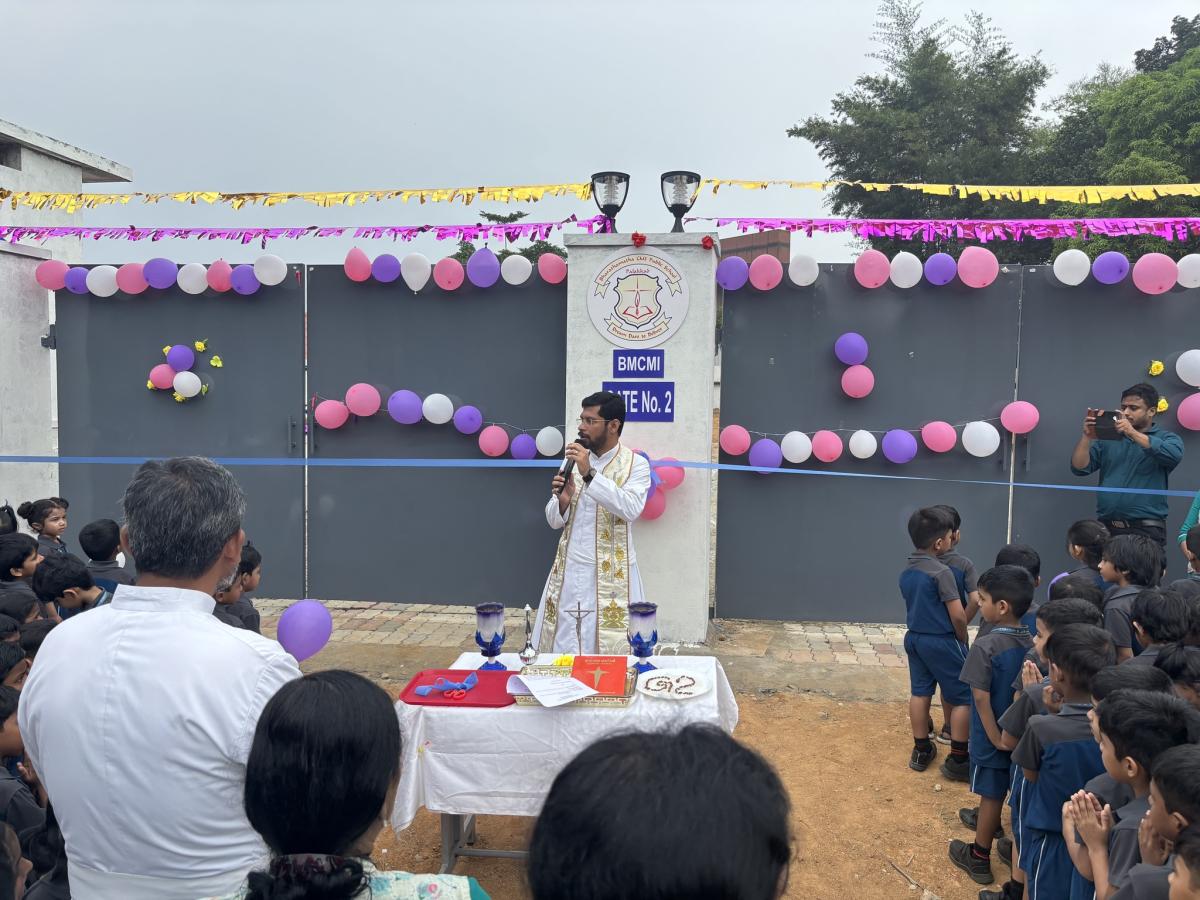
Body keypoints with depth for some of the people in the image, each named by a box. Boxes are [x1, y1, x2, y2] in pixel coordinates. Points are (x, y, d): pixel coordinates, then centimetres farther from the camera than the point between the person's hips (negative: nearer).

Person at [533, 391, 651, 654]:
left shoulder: (636, 465, -6)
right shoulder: (573, 460, 8)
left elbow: (630, 509, -23)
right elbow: (554, 520, 10)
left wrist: (590, 474, -26)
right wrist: (563, 500, -12)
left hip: (611, 574, -4)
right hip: (568, 570, 4)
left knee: (612, 651, -2)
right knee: (560, 648, 5)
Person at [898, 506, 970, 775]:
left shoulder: (906, 572, 4)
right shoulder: (941, 572, -19)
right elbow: (958, 615, -17)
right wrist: (963, 640, -2)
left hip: (914, 638, 8)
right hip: (941, 642, -7)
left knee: (919, 692, 15)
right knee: (963, 698, 4)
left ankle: (921, 751, 25)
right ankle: (959, 759, 7)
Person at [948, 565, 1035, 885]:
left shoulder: (985, 646, -24)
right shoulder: (1033, 643, -6)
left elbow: (982, 698, -23)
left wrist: (996, 738, -15)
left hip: (994, 738, -5)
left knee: (991, 796, 8)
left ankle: (979, 859, 23)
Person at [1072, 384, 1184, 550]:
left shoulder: (1166, 438, 6)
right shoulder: (1107, 438, 12)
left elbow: (1174, 455, -16)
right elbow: (1079, 468, 5)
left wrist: (1133, 433, -22)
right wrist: (1087, 437, -10)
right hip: (1106, 527, 2)